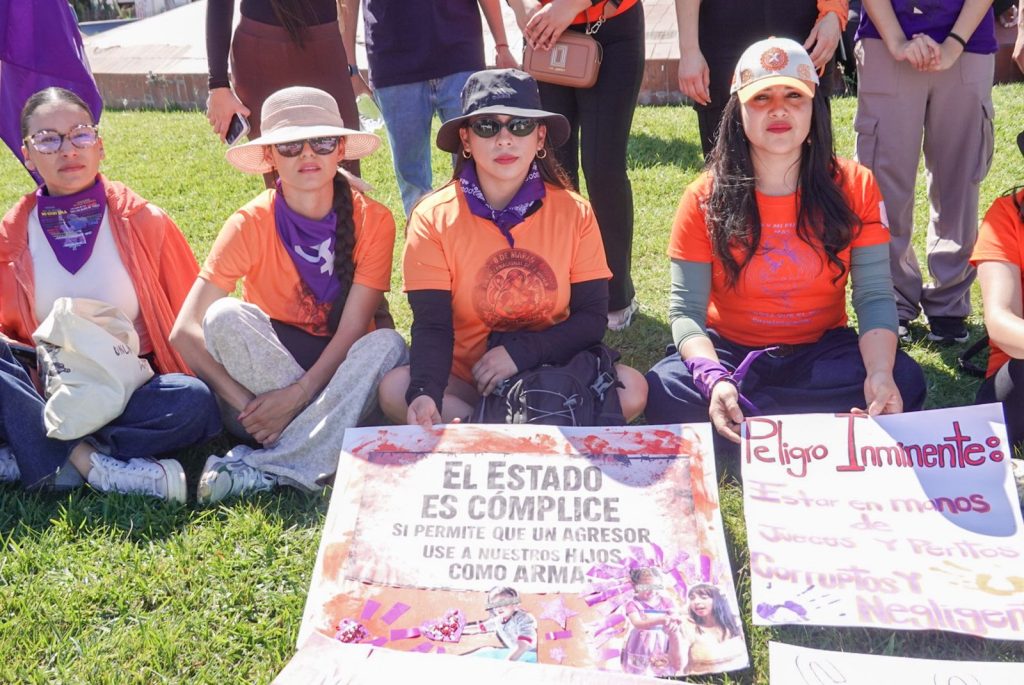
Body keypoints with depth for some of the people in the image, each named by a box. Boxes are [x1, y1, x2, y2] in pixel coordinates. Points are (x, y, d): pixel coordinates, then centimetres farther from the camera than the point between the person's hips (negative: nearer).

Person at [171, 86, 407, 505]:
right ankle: (322, 447, -25)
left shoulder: (372, 220, -10)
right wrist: (246, 405, -26)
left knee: (387, 345, -31)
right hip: (267, 365, 0)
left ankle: (264, 469, -34)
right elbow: (184, 331, -18)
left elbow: (352, 331, -15)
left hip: (339, 371, 1)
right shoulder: (252, 224, -12)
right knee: (224, 317, -28)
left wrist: (297, 394, -28)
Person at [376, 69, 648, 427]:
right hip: (463, 380, 0)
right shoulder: (433, 217, -8)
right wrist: (424, 394, -34)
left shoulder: (574, 213, -4)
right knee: (394, 389, -30)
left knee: (632, 389, -26)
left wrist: (521, 352, -20)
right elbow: (432, 327, -14)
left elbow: (592, 318, -4)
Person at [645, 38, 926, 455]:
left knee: (904, 382, -26)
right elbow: (686, 309, -12)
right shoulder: (706, 197, -8)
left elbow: (875, 297, -9)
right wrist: (714, 378, -33)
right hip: (729, 350, -1)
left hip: (822, 352, 1)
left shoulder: (855, 187, -5)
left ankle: (744, 422, -20)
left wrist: (880, 374, -30)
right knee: (666, 394, -31)